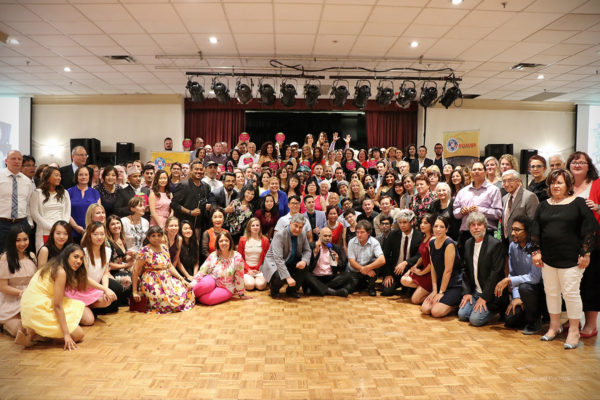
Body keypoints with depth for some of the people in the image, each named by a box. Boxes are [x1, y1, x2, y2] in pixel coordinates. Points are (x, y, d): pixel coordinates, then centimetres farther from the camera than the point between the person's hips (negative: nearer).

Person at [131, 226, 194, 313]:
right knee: (172, 301, -21)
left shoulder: (164, 247, 10)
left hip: (167, 280, 7)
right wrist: (135, 291, -15)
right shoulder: (145, 251, -10)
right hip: (153, 283, -7)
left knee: (187, 288, -8)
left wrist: (181, 278, 1)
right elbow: (136, 270, -12)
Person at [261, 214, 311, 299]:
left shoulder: (302, 234, -6)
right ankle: (274, 289, 5)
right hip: (274, 263, -6)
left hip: (291, 262, 6)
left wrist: (304, 261, -23)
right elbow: (278, 259, -32)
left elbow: (307, 250, 3)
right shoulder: (279, 235, -26)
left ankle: (292, 290, 2)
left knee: (304, 266, -21)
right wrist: (288, 277, -40)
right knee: (280, 277, -34)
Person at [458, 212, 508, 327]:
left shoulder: (496, 244, -14)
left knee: (475, 319, -16)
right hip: (475, 292, 7)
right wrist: (466, 292, 1)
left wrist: (484, 297, -17)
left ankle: (498, 309, 9)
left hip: (491, 294, -6)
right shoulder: (468, 244, 8)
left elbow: (496, 273, -17)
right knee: (462, 315, -5)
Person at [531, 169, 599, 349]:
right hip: (548, 258, 4)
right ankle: (554, 326, 24)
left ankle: (574, 330, 12)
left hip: (571, 258, -4)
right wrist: (536, 251, 4)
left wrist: (585, 254, -7)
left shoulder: (579, 203, -1)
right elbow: (535, 230, 11)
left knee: (571, 293, -1)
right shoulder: (544, 205, 11)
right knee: (551, 292, 10)